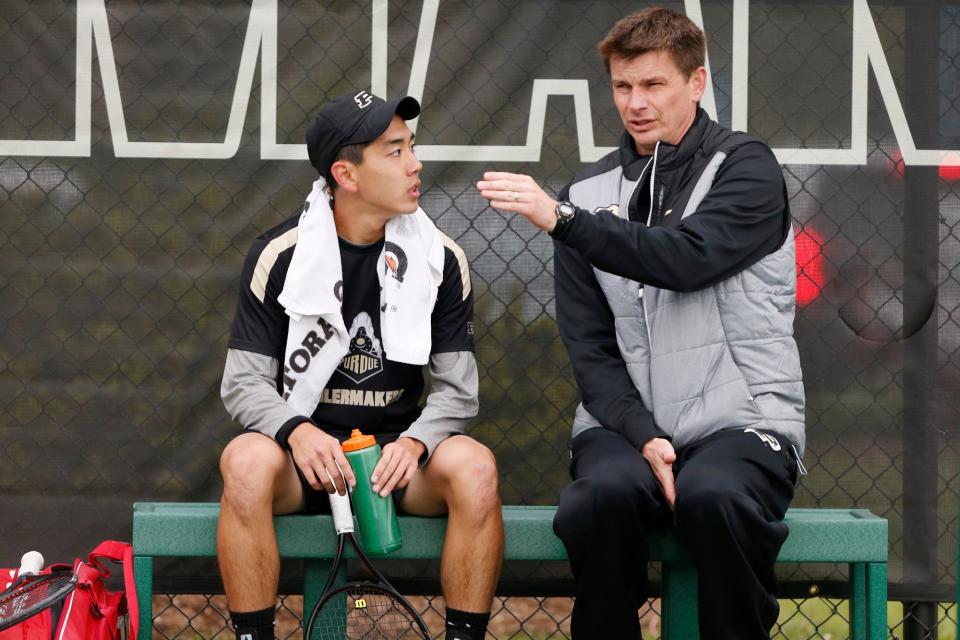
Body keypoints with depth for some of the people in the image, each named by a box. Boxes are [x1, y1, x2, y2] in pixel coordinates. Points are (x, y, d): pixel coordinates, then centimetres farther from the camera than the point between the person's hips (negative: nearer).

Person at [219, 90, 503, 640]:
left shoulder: (440, 259, 1)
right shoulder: (280, 256, -4)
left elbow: (456, 386, 1)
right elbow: (244, 380, -4)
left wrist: (414, 442, -21)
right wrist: (296, 431, -26)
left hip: (399, 448, 1)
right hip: (304, 449, -1)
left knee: (475, 467, -30)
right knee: (246, 463, -34)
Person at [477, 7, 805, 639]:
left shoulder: (745, 166, 1)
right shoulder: (591, 192, 11)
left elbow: (686, 257, -20)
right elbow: (590, 346, 6)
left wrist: (561, 218, -25)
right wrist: (642, 436, -10)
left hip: (742, 420, -2)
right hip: (626, 422, 2)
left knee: (712, 494, -36)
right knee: (604, 492, -32)